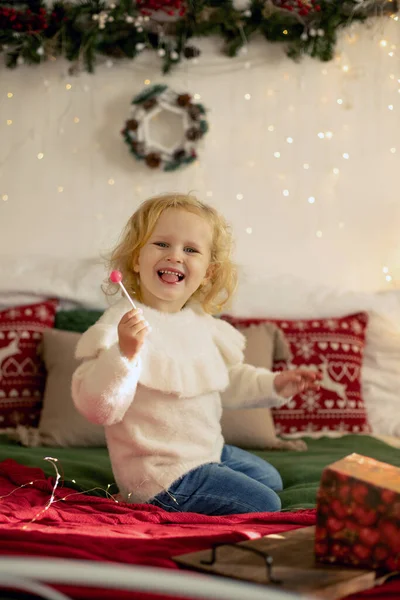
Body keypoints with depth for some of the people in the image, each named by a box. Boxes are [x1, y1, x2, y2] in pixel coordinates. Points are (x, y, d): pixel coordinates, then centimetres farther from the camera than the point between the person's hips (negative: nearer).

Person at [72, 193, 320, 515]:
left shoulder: (202, 322, 2)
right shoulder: (121, 324, -24)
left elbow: (225, 380, 20)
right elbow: (97, 408, -31)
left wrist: (273, 384, 9)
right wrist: (124, 353, -44)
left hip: (209, 450, 9)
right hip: (160, 474, -9)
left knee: (270, 479, 27)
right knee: (265, 505, -6)